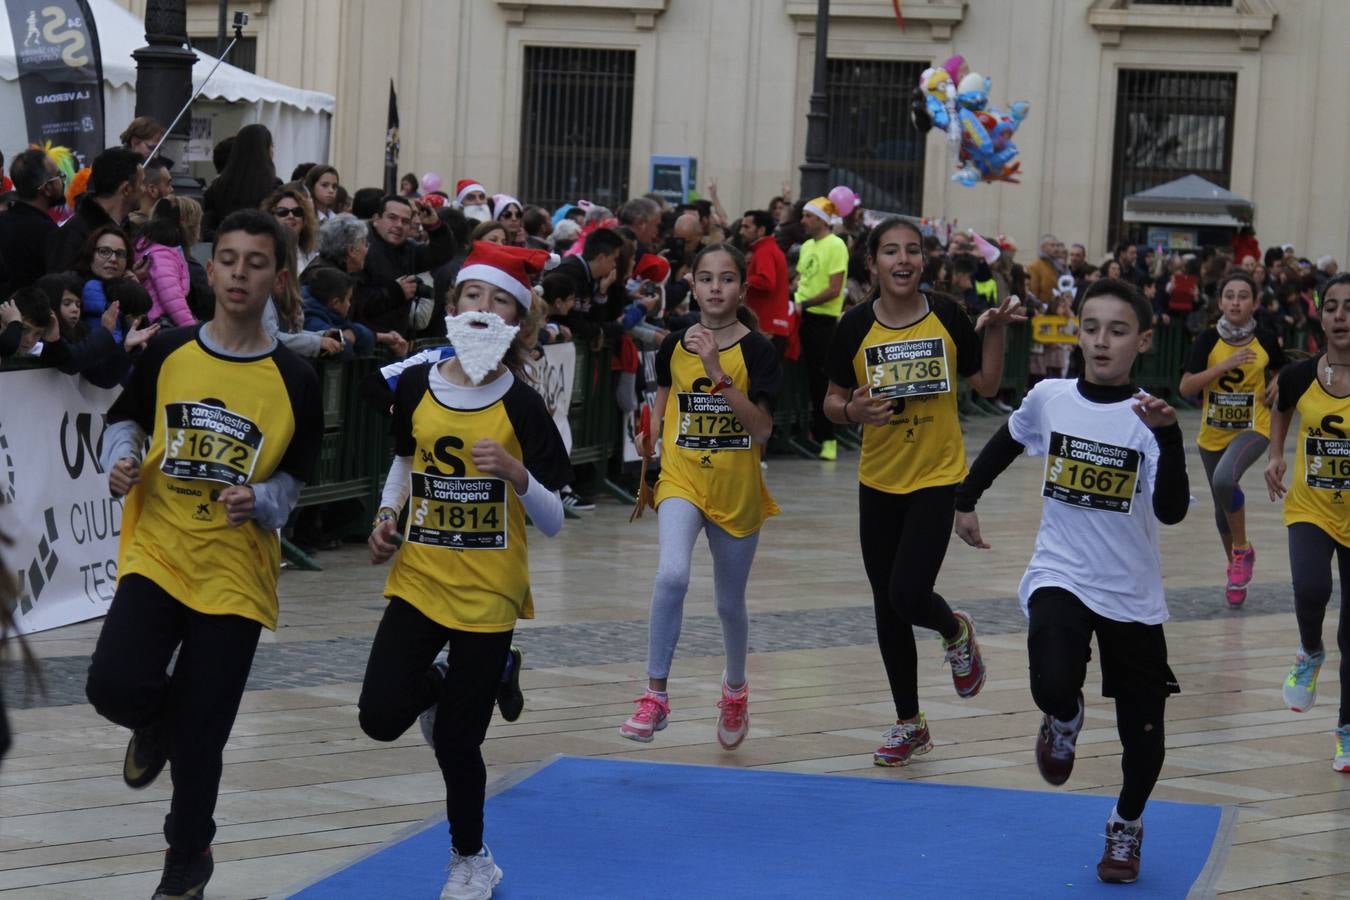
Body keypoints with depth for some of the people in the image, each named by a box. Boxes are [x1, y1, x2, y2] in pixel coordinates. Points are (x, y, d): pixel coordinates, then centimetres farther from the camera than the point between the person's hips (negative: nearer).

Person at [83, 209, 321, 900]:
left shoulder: (293, 379, -5)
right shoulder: (168, 353, -1)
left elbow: (296, 476, 5)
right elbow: (124, 419, 14)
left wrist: (259, 500, -16)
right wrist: (122, 461, -7)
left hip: (235, 572, -1)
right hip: (157, 552, 1)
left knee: (201, 738, 3)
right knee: (116, 686, -21)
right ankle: (157, 725, 17)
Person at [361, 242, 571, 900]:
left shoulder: (522, 405, -11)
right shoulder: (415, 386, -2)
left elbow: (554, 523, -10)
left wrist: (515, 474, -27)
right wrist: (387, 515, 4)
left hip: (488, 591, -3)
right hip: (419, 578, 3)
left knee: (457, 742, 2)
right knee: (381, 717, -10)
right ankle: (435, 686, 27)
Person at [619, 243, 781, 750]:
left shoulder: (757, 351, -9)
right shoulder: (674, 345, 0)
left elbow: (762, 429, -19)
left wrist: (718, 373, -26)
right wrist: (654, 437, 6)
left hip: (737, 490, -1)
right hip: (681, 479, 1)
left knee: (730, 602, 15)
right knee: (672, 575, -27)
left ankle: (735, 689, 43)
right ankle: (655, 695, -19)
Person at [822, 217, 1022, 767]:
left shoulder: (947, 317, -6)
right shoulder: (856, 327, -4)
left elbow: (987, 385, 3)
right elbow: (833, 402, 4)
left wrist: (995, 331, -10)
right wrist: (854, 410, -17)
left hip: (937, 477, -2)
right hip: (879, 480, 3)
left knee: (908, 595, -16)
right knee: (887, 608, 8)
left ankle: (956, 632, 21)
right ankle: (909, 723, 24)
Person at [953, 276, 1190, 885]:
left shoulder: (1147, 417, -12)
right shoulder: (1050, 398, -5)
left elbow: (1172, 512, -25)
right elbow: (1006, 443, 18)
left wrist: (1167, 435, -36)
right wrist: (965, 501, 21)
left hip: (1132, 593, 0)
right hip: (1060, 577, 0)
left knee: (1143, 731, 8)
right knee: (1054, 689, -27)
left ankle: (1127, 824, 39)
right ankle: (1063, 722, 12)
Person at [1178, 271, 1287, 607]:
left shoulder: (1266, 340, -7)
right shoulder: (1208, 339, -10)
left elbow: (1281, 372, 14)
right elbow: (1186, 387, -16)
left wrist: (1276, 386, -7)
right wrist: (1224, 365, -25)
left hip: (1253, 429, -2)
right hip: (1213, 434, 2)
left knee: (1224, 480, -31)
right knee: (1222, 506, 15)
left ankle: (1242, 550, -8)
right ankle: (1236, 570, 38)